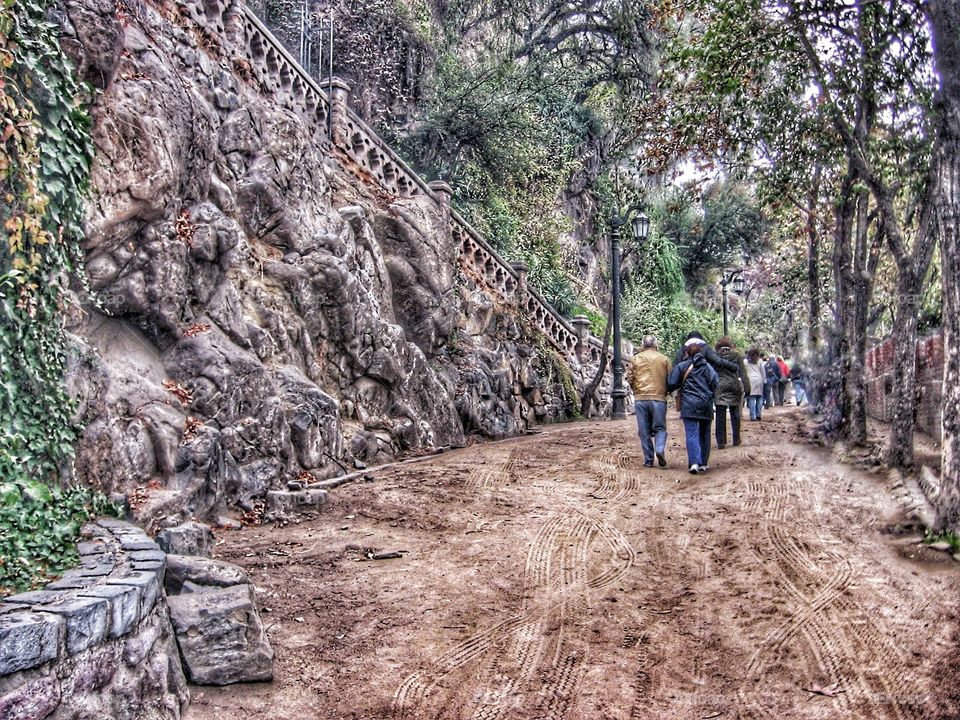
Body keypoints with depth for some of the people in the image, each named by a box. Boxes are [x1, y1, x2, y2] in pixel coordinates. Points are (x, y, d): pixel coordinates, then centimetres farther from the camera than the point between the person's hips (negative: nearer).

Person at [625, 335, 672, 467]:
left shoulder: (636, 359, 5)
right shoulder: (664, 359, 4)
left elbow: (629, 379, 4)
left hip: (640, 398, 1)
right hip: (659, 398, -1)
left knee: (644, 431, 6)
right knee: (660, 427, 9)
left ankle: (648, 460, 6)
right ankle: (660, 449, -16)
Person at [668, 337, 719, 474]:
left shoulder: (681, 366, 1)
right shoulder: (708, 367, 8)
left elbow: (671, 383, -4)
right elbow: (716, 383, -2)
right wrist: (709, 395, 16)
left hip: (689, 405, -3)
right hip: (706, 405, 3)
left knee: (691, 433, -7)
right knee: (704, 434, 13)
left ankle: (694, 462, -22)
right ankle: (703, 463, 17)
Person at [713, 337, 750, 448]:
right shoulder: (737, 355, 2)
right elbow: (743, 373, -1)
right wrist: (746, 387, -1)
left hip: (719, 388, -1)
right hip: (734, 386, 1)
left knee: (720, 416, 0)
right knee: (735, 415, 13)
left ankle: (721, 442, -2)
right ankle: (736, 439, 22)